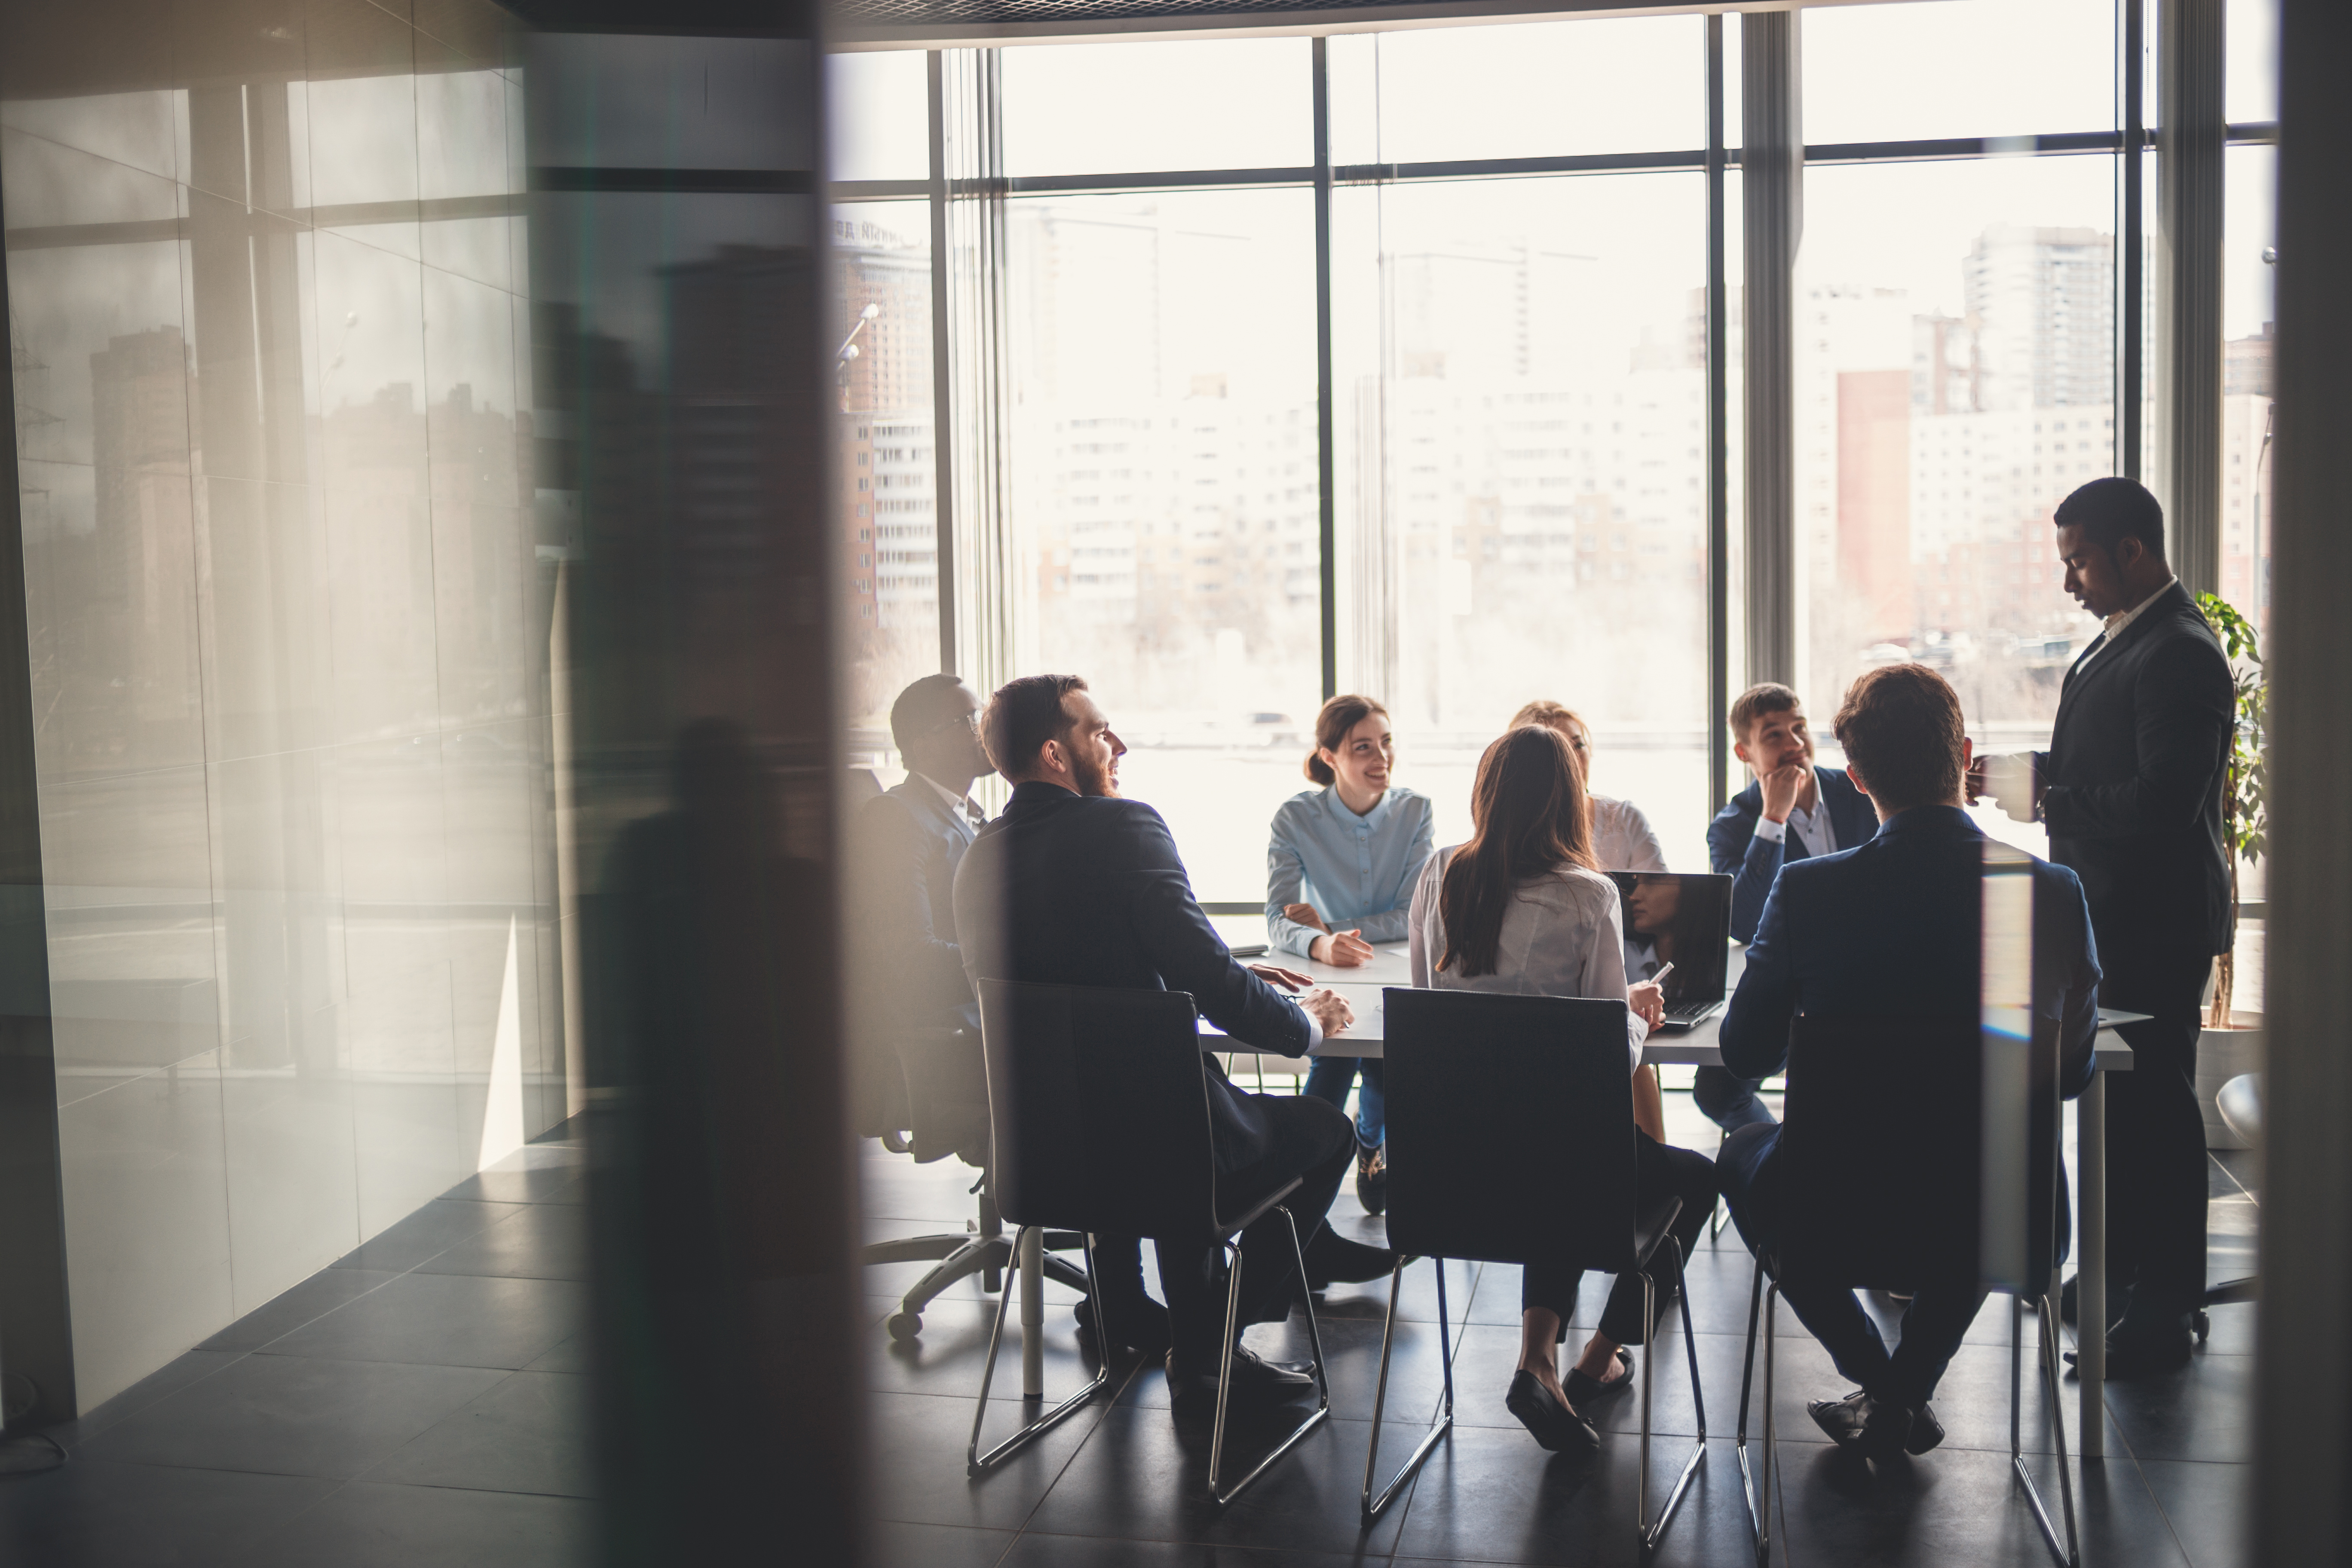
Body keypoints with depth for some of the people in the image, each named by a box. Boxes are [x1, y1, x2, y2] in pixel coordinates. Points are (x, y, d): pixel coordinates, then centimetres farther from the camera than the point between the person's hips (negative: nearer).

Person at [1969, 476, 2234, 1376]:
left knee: (2152, 1108, -2)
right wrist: (2027, 775, 4)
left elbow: (2162, 802, -27)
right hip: (2109, 917, 10)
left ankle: (2162, 1311, 7)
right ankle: (2118, 1276, 31)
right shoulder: (2118, 640, 13)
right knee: (2116, 1101, 18)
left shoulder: (2180, 654, -19)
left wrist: (2043, 797, -22)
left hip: (2155, 929, -10)